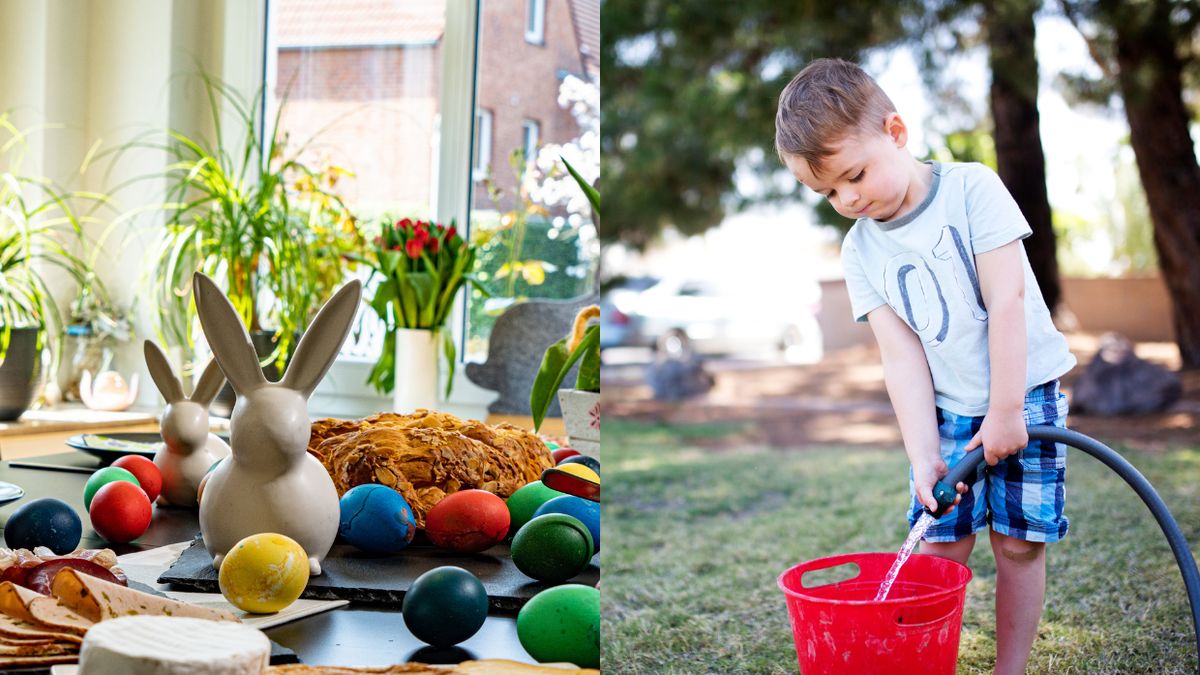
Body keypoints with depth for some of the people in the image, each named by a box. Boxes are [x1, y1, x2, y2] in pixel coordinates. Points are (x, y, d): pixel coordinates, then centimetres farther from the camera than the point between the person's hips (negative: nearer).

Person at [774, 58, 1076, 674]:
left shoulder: (971, 189, -11)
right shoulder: (860, 252, -2)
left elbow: (1006, 302, -16)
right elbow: (902, 357, -6)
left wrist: (1006, 411, -18)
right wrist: (924, 456, -16)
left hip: (1024, 392, -3)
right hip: (946, 410, 3)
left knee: (1018, 542, 0)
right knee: (940, 547, -2)